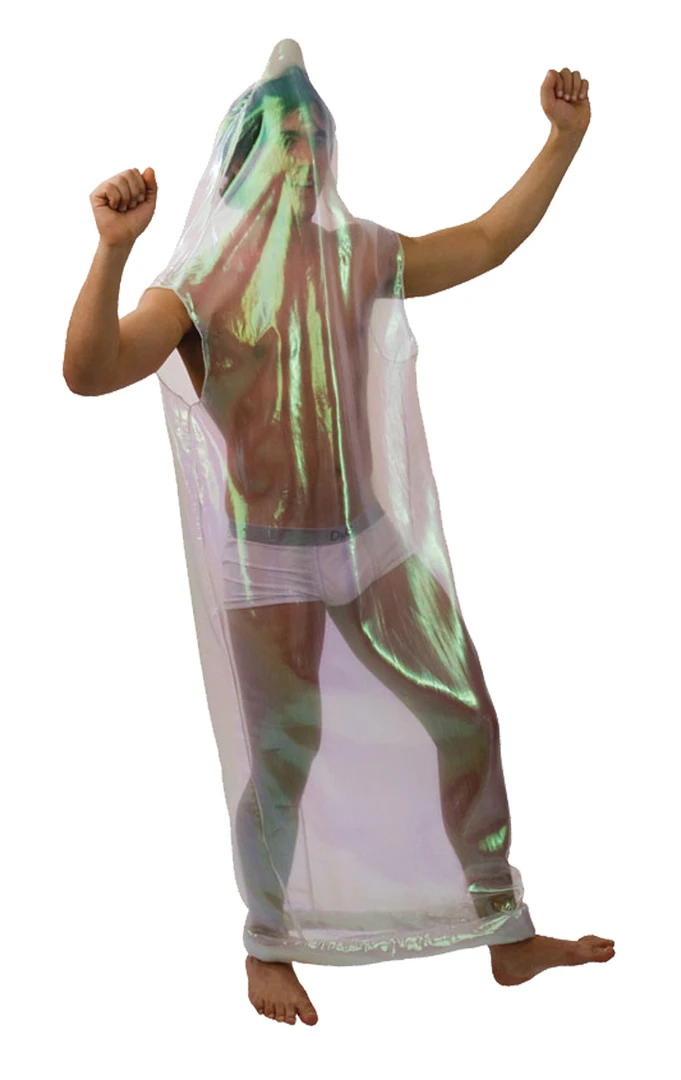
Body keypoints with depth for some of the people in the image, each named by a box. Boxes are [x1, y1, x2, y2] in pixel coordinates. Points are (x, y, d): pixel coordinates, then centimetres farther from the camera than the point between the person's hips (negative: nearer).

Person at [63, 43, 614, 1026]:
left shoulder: (353, 259, 4)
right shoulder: (200, 287, -13)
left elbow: (483, 243, 15)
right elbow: (88, 372, -28)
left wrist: (565, 138, 11)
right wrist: (114, 249, -42)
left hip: (369, 539, 6)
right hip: (270, 563, -5)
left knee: (468, 717, 9)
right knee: (284, 763, 4)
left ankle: (508, 937, 25)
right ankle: (269, 947, 31)